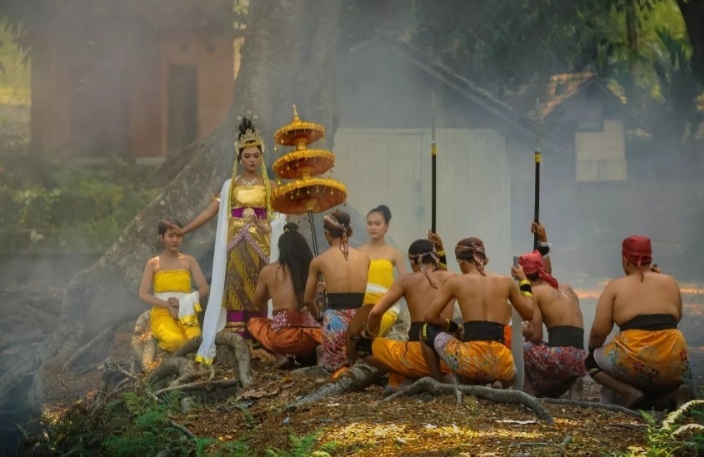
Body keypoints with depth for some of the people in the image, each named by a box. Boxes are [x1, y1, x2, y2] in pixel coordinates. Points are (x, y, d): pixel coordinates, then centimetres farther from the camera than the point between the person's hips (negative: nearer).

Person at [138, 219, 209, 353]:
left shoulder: (189, 261, 10)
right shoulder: (153, 264, 6)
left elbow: (204, 289, 3)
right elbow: (143, 294, -2)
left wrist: (182, 302, -12)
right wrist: (169, 305, -15)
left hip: (186, 314, 1)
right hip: (162, 314, -1)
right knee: (174, 341, -35)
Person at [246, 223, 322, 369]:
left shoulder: (268, 271, 7)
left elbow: (258, 304, 22)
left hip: (283, 335, -3)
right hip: (313, 335, 3)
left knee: (253, 322, 29)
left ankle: (281, 356, 5)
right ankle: (309, 354, 9)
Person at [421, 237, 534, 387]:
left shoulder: (455, 282, 7)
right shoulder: (506, 281, 13)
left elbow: (430, 317, 9)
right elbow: (528, 314, 25)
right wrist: (524, 280, 36)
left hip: (470, 361, -2)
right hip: (501, 364, 2)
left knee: (428, 331, 23)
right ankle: (496, 385, 5)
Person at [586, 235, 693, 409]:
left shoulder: (615, 287, 5)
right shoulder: (669, 282, 14)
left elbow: (598, 332, -1)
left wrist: (592, 348, 21)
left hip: (634, 361, -4)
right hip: (673, 363, 4)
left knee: (592, 361, 23)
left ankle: (629, 392, -2)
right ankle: (674, 394, -5)